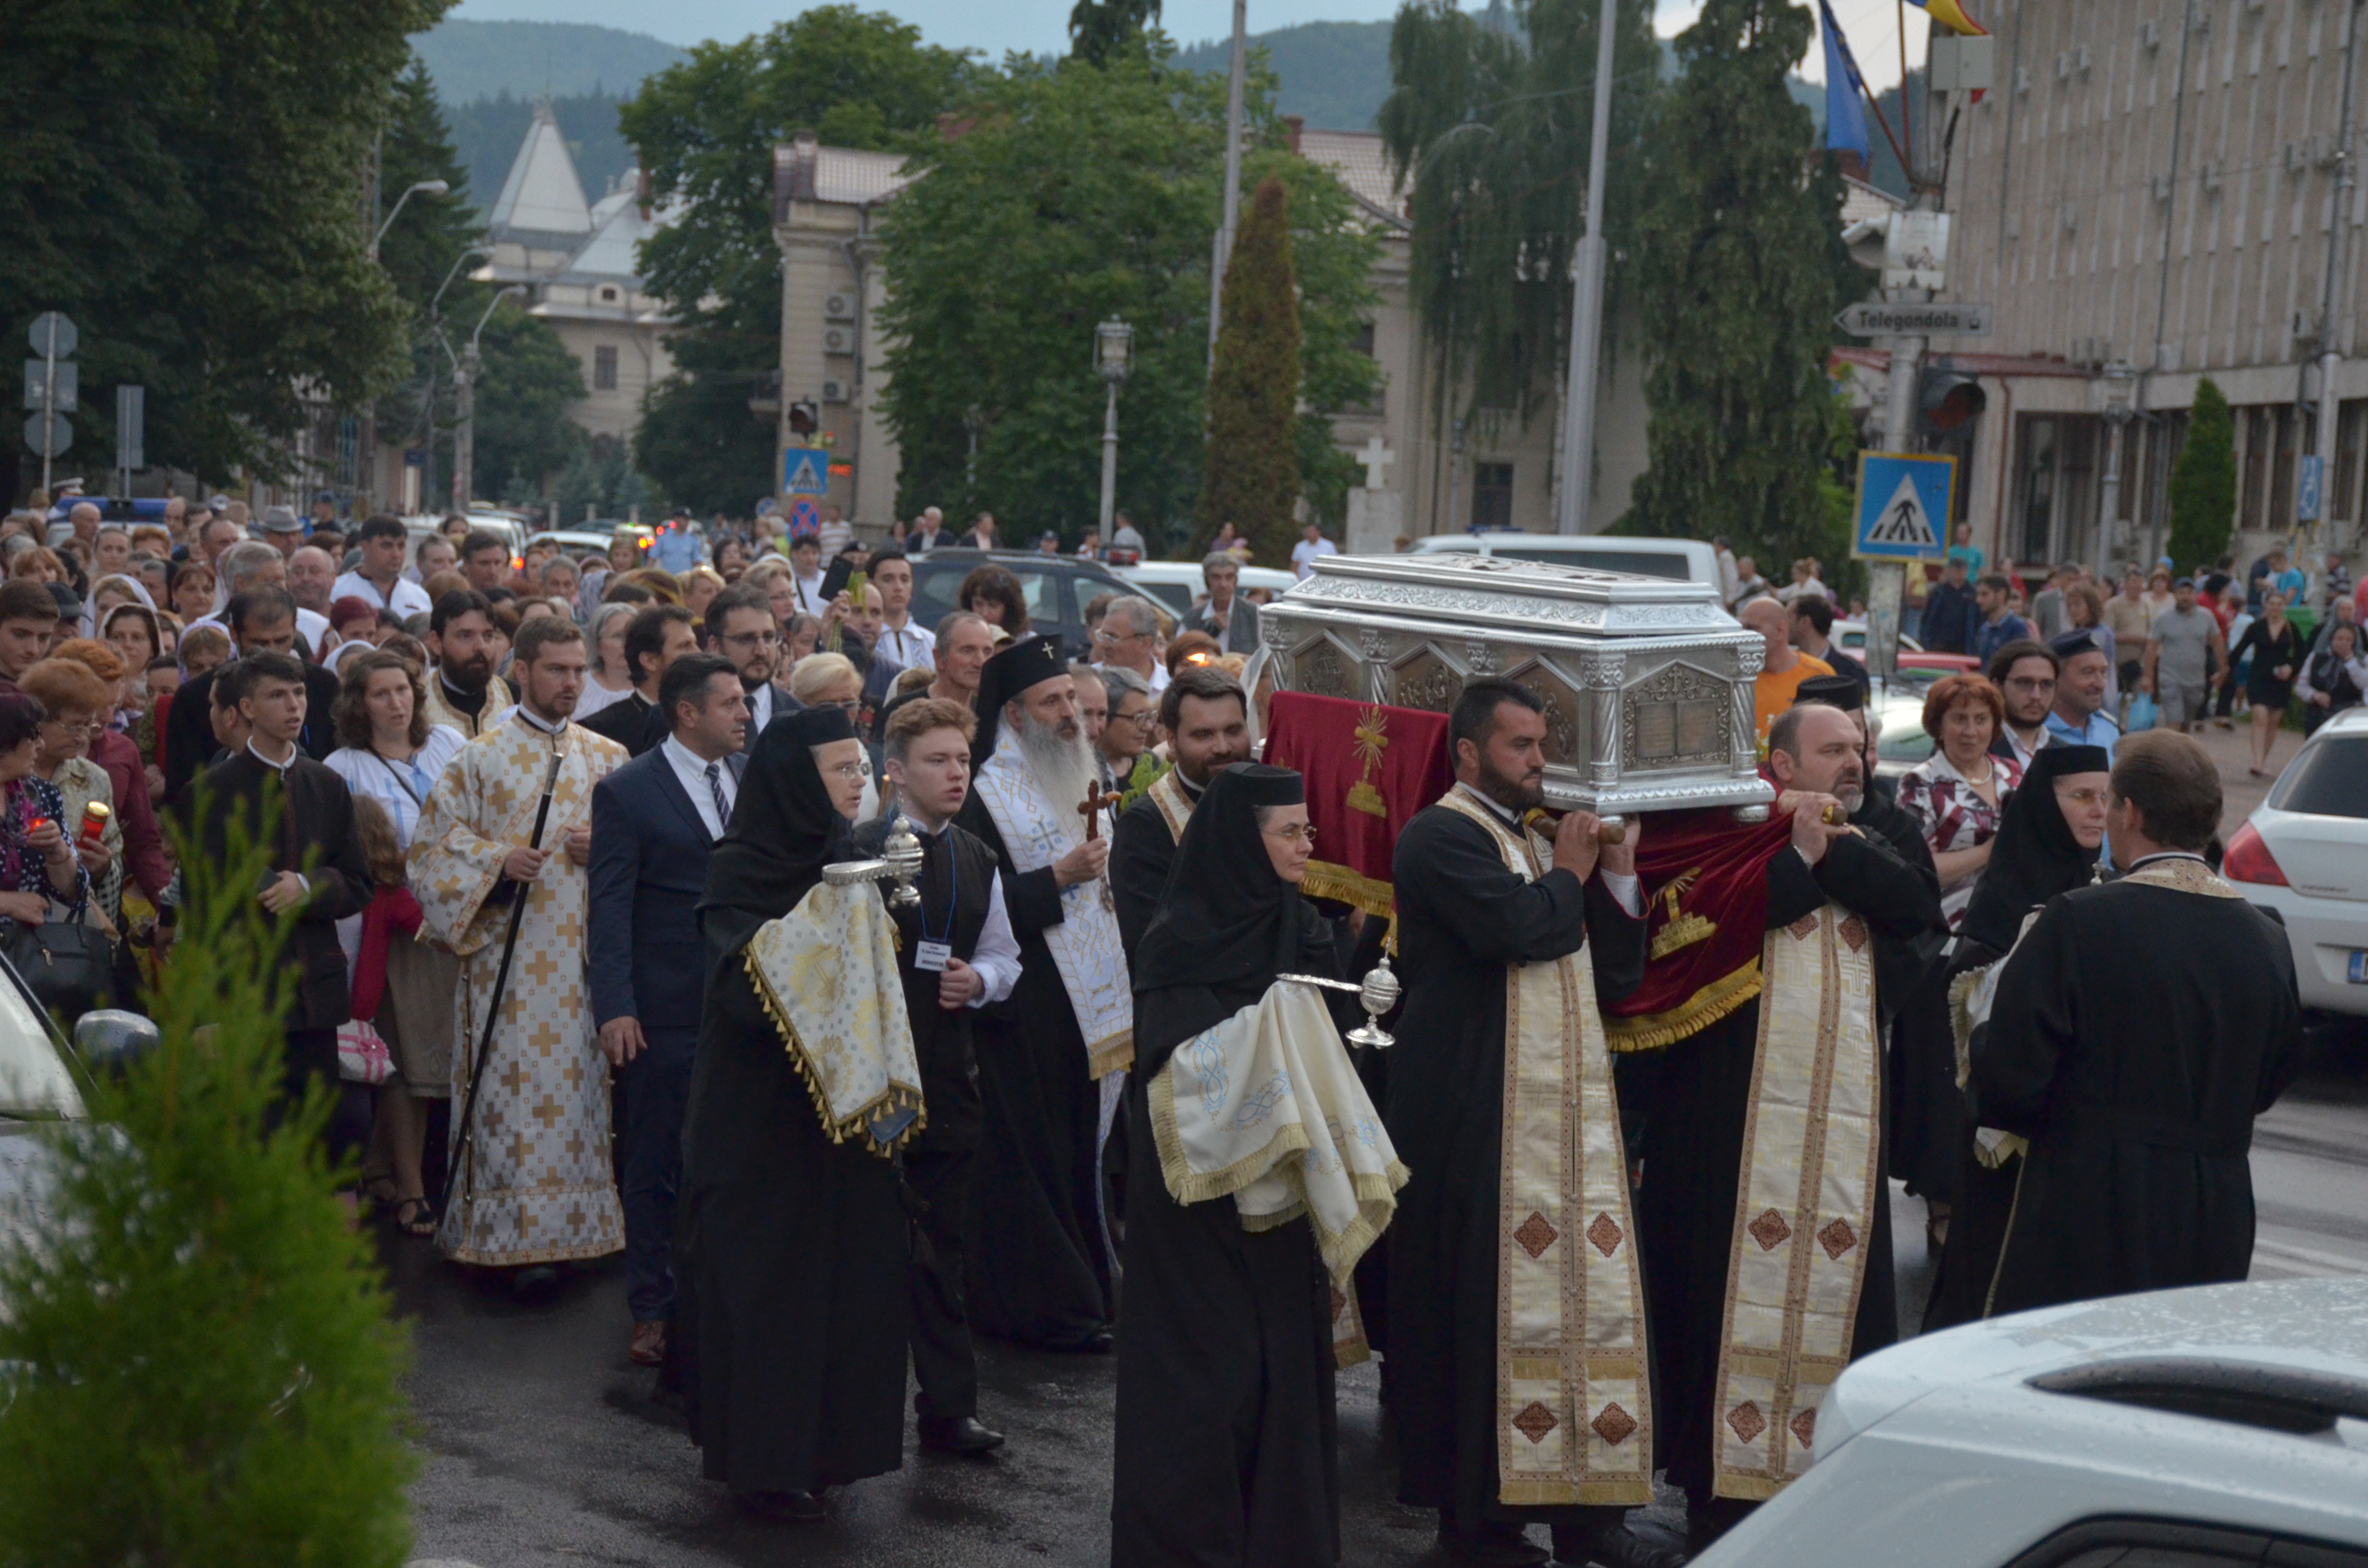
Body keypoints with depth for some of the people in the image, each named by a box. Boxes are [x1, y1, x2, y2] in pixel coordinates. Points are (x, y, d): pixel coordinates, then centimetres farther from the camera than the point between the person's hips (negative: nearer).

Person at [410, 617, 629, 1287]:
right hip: (510, 956, -3)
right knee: (516, 1088, -6)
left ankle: (576, 1223, 11)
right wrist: (497, 860, -15)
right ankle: (519, 1234, -4)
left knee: (582, 1084, 4)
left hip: (589, 953, 3)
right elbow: (432, 843, 1)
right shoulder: (479, 759, 2)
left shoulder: (608, 759, 12)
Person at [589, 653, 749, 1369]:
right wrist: (614, 1008, -14)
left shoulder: (755, 776, 9)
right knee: (658, 1166, 5)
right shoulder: (627, 791, -4)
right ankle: (652, 1309, 15)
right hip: (667, 1011, -4)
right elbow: (610, 908, -6)